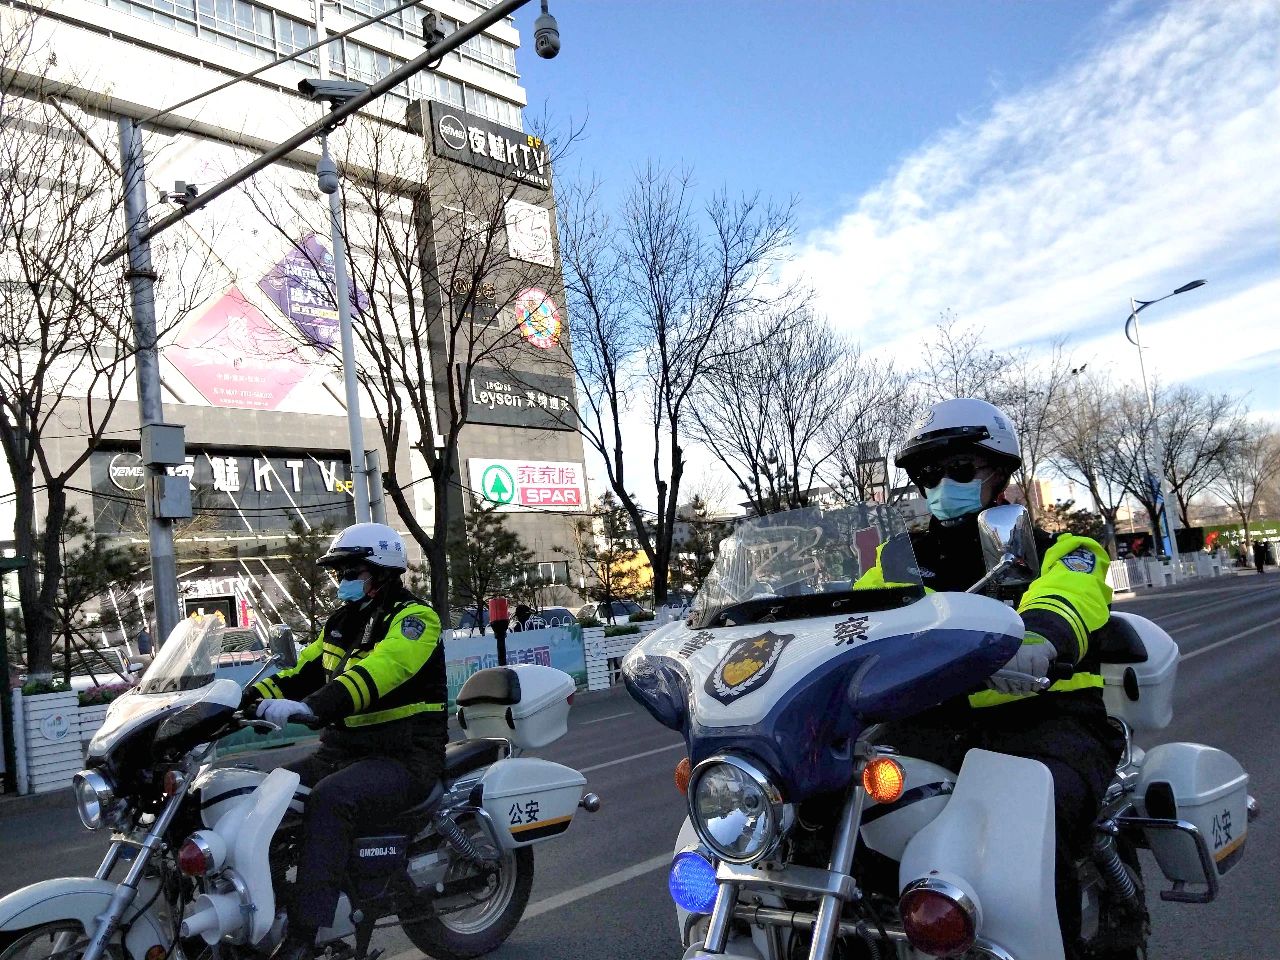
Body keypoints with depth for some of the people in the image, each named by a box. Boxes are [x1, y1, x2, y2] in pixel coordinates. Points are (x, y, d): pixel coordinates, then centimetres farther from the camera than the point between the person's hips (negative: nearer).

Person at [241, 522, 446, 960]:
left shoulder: (414, 617, -11)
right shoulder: (343, 620, 17)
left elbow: (380, 671, -29)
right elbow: (303, 670, 16)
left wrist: (311, 706, -42)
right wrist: (251, 697, -2)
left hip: (405, 757, -8)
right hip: (343, 750, 9)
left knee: (329, 800, -33)